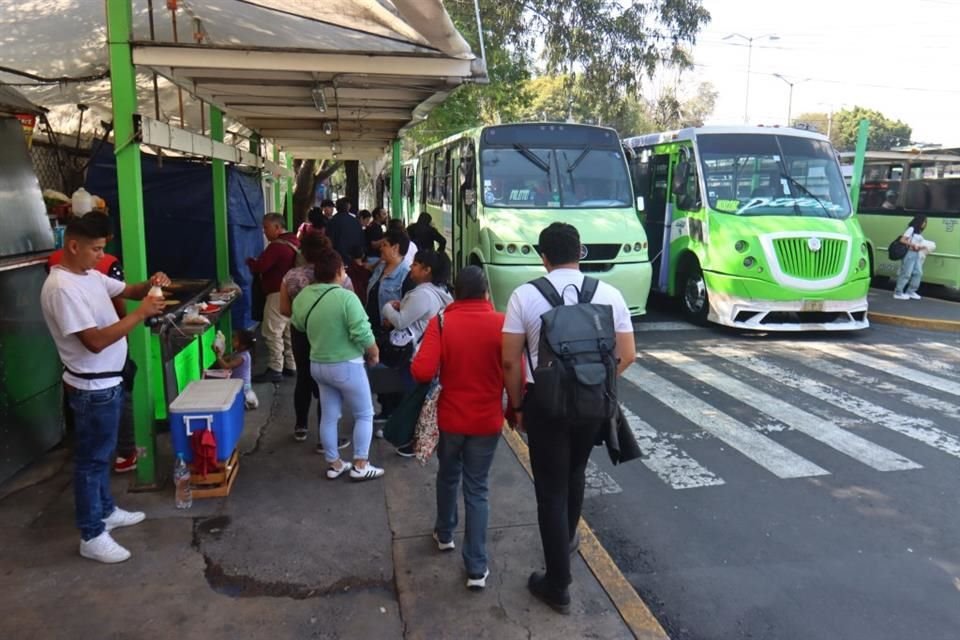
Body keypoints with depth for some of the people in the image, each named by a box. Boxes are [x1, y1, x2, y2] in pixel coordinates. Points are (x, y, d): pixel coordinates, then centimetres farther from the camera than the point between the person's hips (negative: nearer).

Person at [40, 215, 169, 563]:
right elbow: (95, 341, -29)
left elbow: (128, 290, 16)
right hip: (92, 388, -10)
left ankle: (105, 510, 39)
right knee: (91, 459, 3)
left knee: (102, 453, 23)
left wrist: (150, 285, -7)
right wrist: (141, 314, -28)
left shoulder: (91, 275, 4)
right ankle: (91, 536, 16)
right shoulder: (61, 288, -25)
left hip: (108, 382, 10)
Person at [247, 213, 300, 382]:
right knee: (289, 332, 14)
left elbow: (259, 268, -21)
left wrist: (250, 261, 0)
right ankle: (290, 366, 20)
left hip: (278, 294, -10)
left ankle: (275, 370, -2)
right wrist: (257, 262, 14)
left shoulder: (276, 246, -19)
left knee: (272, 333, -5)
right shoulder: (295, 242, 12)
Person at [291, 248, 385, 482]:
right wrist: (374, 354, -7)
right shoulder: (346, 297, -22)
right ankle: (360, 465, 12)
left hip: (317, 365, 6)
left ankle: (334, 464, 26)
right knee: (364, 414, 9)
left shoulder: (302, 297, -1)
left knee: (329, 416, 16)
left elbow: (299, 326, 15)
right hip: (346, 366, -6)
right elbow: (362, 334, -23)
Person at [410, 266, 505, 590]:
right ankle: (477, 567, 10)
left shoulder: (441, 323, -12)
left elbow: (422, 372, -20)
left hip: (450, 417, 1)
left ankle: (444, 534, 45)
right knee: (477, 489, 8)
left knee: (448, 476, 25)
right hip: (487, 420, 0)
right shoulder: (502, 324, -10)